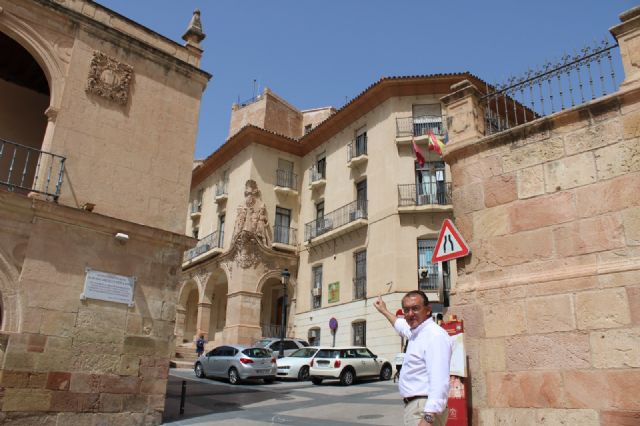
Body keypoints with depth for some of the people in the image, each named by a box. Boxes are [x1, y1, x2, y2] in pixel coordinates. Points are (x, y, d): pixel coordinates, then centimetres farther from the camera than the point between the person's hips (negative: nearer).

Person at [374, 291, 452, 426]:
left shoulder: (435, 335, -19)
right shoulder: (416, 332, 11)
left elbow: (439, 381, -28)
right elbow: (402, 326, 37)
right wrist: (384, 311, 47)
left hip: (425, 409, -10)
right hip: (414, 405, 10)